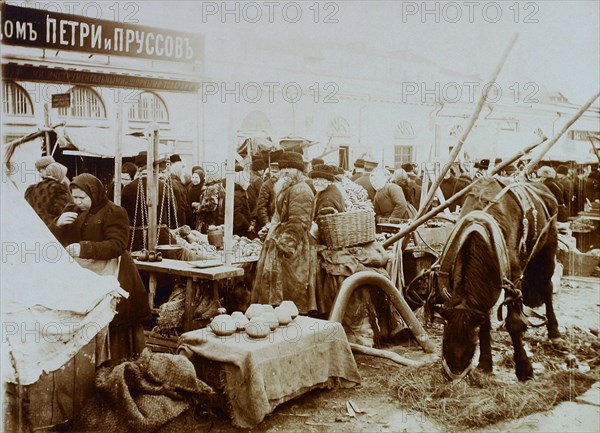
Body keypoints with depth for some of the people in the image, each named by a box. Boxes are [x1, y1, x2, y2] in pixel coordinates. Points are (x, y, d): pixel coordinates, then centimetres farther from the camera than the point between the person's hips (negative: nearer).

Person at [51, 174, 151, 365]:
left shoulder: (114, 212, -6)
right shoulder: (73, 212, 15)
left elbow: (117, 245, -16)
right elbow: (53, 239, 14)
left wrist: (85, 248, -27)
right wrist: (58, 224, -9)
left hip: (110, 277, -5)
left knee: (114, 327, -8)